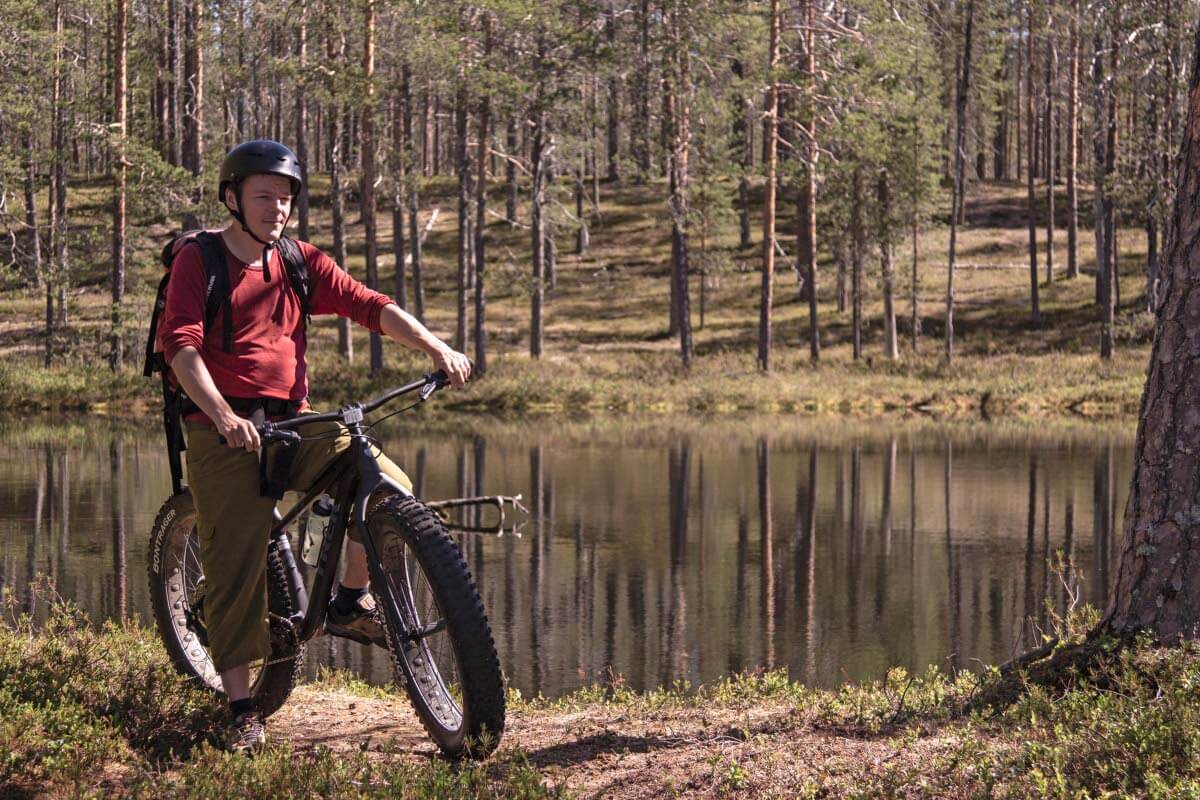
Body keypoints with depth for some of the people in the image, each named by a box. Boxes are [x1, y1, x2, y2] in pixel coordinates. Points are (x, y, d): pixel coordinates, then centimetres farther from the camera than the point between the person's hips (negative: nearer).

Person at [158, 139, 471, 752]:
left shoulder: (301, 263, 11)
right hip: (225, 430, -4)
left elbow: (369, 306, 1)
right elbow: (180, 344, -14)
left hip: (293, 422, 4)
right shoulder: (198, 261, -1)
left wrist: (434, 346, -15)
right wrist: (223, 416, -29)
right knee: (235, 564, -10)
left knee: (390, 486, -17)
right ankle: (240, 707, -2)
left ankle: (350, 603, 5)